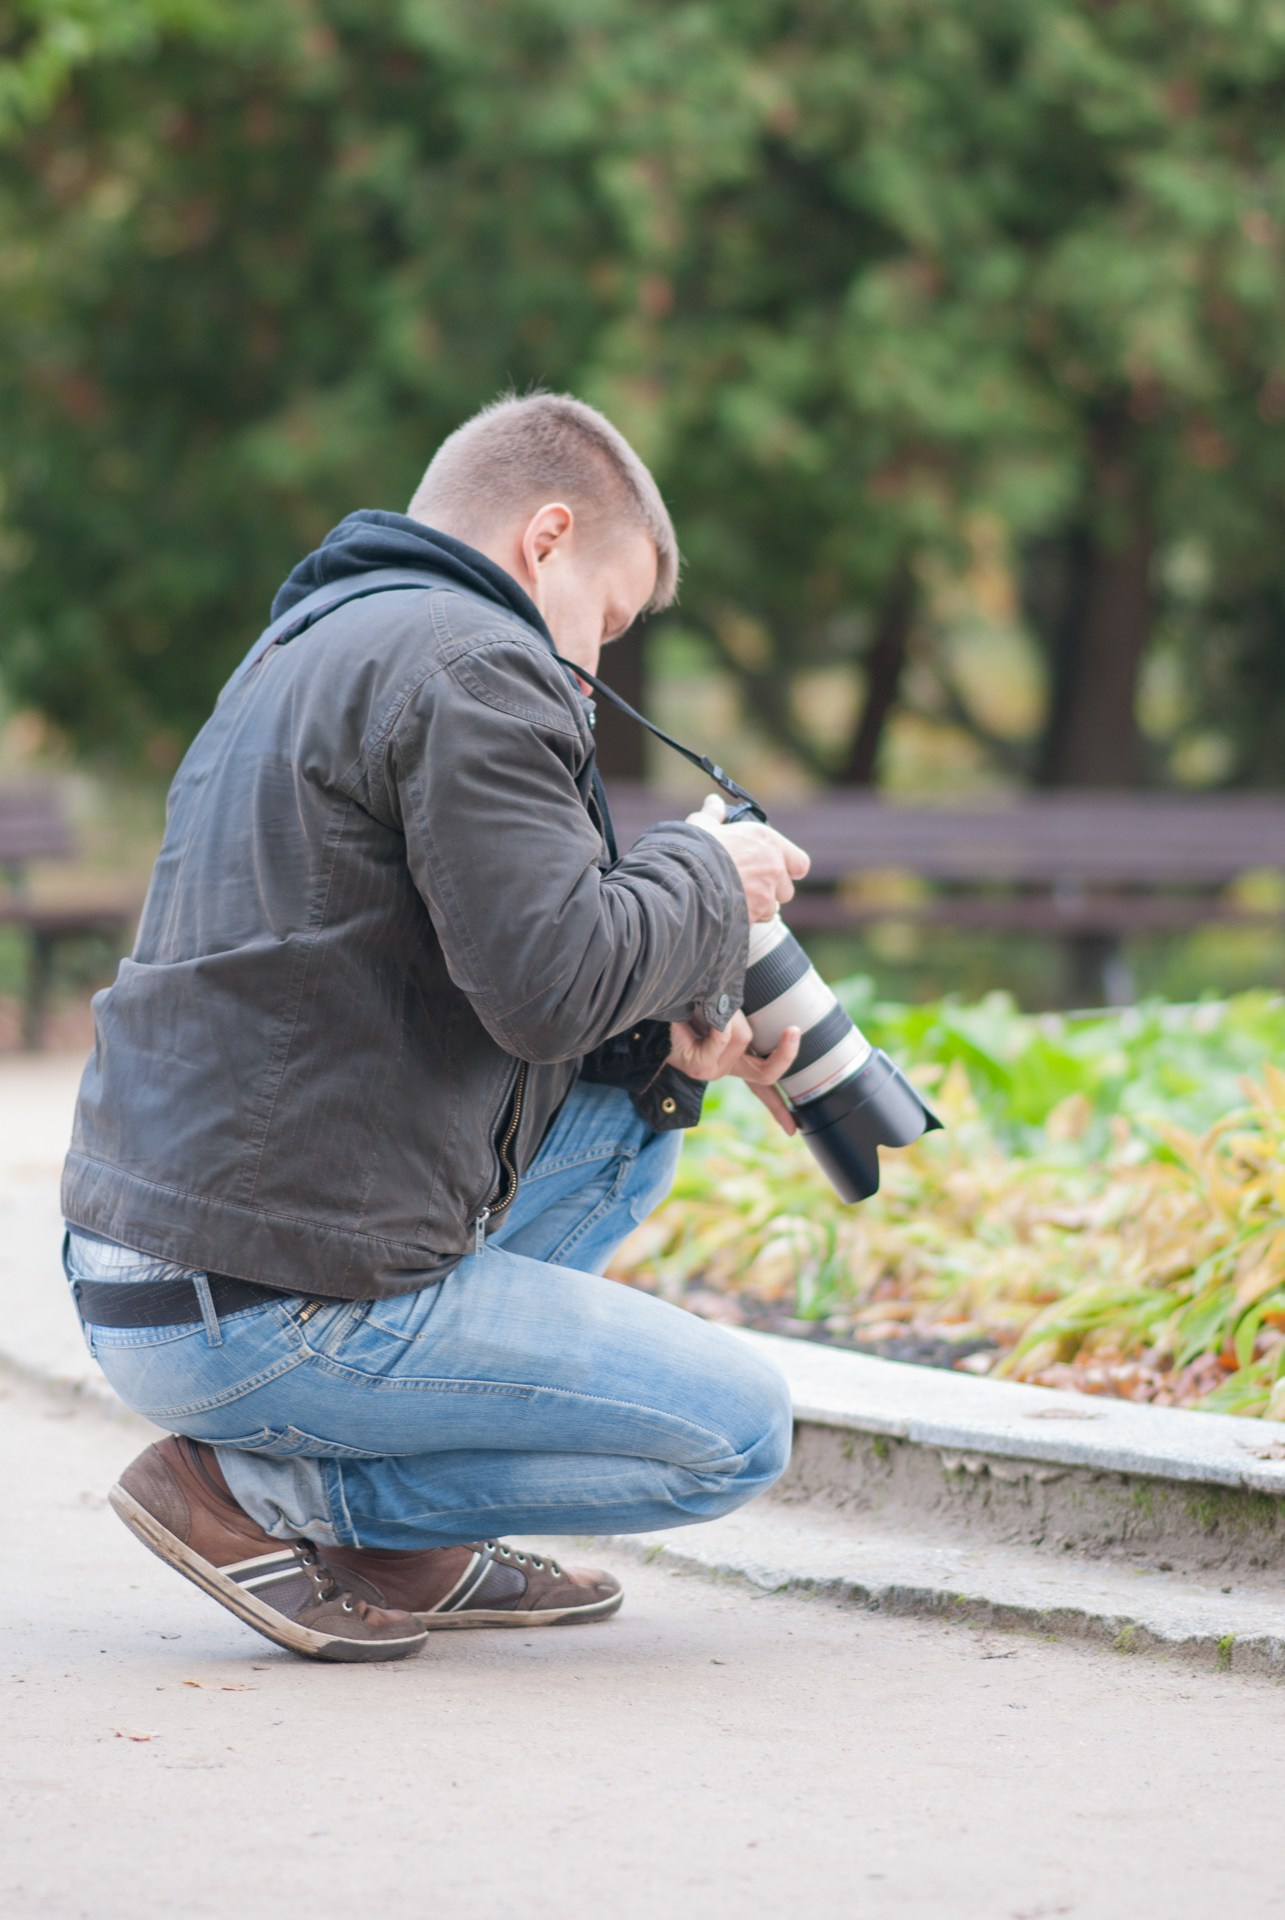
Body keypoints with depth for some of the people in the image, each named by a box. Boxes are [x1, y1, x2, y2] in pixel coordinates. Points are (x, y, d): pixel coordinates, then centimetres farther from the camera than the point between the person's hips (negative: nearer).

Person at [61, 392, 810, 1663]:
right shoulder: (468, 663, -11)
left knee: (632, 1104, 24)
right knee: (740, 1429, 1)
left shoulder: (312, 651, 22)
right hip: (272, 1309, -10)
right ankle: (259, 1491, -3)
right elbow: (550, 979, -20)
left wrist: (660, 1037, 11)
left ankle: (397, 1537, 13)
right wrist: (707, 879, -1)